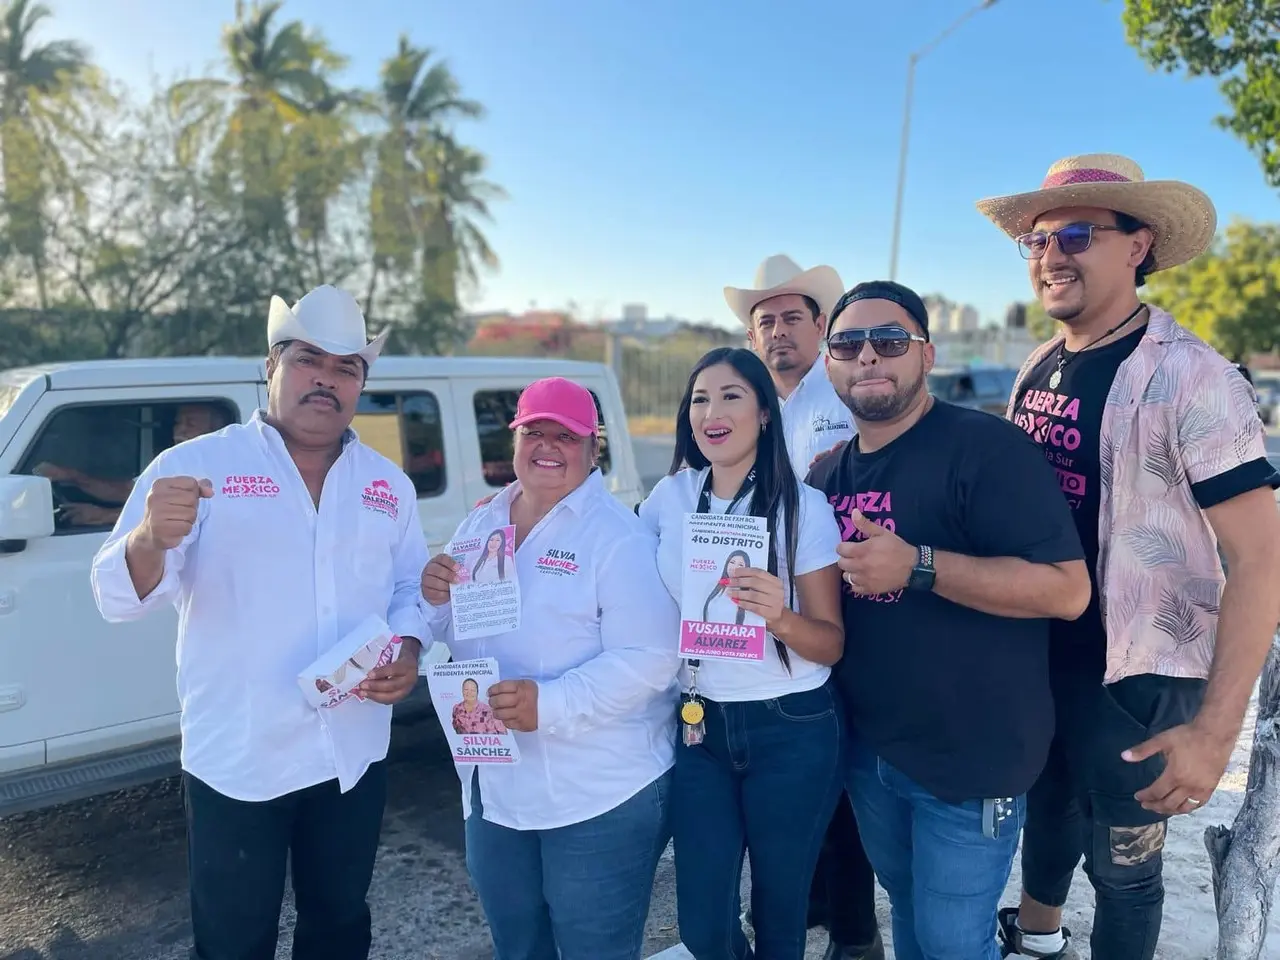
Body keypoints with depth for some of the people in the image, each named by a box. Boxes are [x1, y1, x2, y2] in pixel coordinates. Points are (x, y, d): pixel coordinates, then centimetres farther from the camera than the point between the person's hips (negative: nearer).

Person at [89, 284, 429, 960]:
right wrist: (152, 537, -36)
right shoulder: (194, 466, -9)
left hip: (355, 754, 4)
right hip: (235, 760, -3)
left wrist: (408, 650, -10)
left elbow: (412, 587, 10)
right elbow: (119, 597, -15)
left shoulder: (389, 484, 4)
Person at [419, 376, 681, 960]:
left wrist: (550, 704, -31)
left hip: (601, 796, -6)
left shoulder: (617, 535, -13)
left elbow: (648, 660, -20)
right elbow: (455, 639, 14)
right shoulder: (479, 526, 8)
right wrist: (437, 601, -8)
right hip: (493, 790, 7)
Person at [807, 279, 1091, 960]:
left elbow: (1067, 589, -24)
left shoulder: (987, 447, -18)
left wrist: (918, 566, -30)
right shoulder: (826, 474, 4)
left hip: (970, 755, -6)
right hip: (865, 747, 6)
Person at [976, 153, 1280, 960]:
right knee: (1048, 803, 26)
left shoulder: (1188, 377, -19)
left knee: (1122, 856, 11)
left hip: (1137, 672, -6)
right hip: (1037, 652, 7)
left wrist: (1215, 728, -26)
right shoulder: (1038, 369, 2)